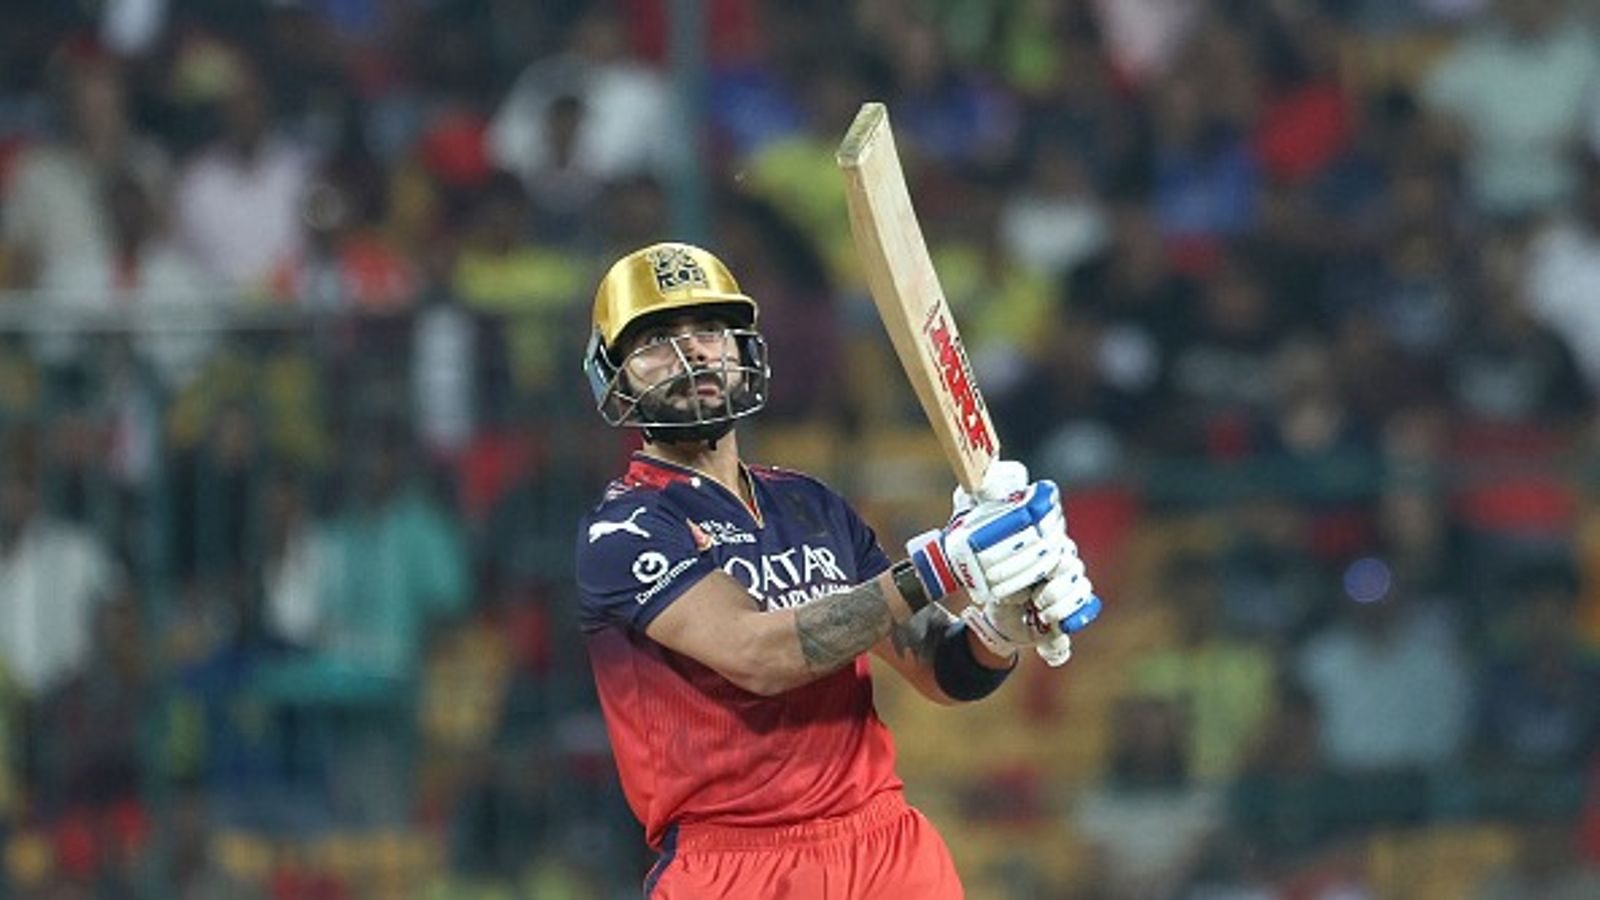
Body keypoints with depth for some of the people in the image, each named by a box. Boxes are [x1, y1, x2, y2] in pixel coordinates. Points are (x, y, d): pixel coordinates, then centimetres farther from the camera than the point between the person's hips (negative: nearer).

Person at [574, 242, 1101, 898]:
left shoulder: (811, 506, 16)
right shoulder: (622, 530, -4)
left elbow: (940, 672, 14)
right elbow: (755, 654, -19)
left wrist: (1002, 626, -8)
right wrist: (938, 570, -24)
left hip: (888, 845, 5)